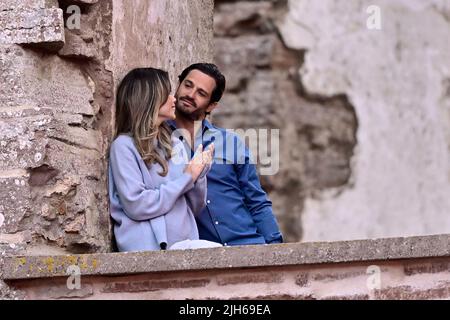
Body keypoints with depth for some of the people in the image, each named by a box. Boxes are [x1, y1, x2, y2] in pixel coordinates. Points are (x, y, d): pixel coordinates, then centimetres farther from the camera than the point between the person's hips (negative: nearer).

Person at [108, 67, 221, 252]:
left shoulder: (175, 146, 19)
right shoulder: (124, 146, 0)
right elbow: (136, 206, -11)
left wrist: (199, 174, 2)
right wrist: (187, 178, -5)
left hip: (186, 244, 6)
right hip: (149, 248, -6)